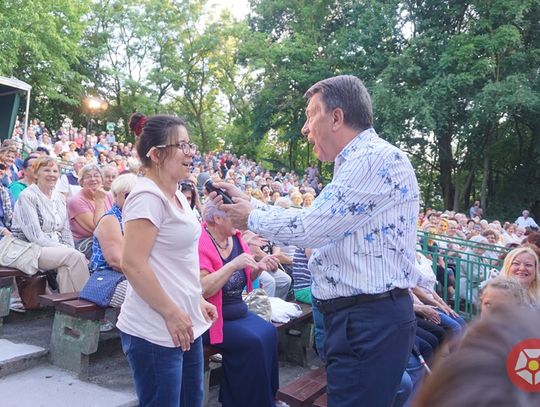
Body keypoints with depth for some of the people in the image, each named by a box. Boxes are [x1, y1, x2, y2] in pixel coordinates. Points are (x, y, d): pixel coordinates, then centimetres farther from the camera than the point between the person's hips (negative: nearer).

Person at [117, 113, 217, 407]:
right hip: (156, 331, -9)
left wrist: (198, 300, 16)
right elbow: (132, 264, -23)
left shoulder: (175, 195, 11)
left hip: (185, 324, 9)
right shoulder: (148, 196, -18)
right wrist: (171, 313, -19)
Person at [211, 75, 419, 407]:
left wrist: (252, 218, -2)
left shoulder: (376, 158, -17)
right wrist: (249, 203, 15)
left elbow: (311, 229, -19)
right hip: (353, 316, 10)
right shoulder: (360, 163, 17)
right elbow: (315, 222, 19)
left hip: (371, 320, -10)